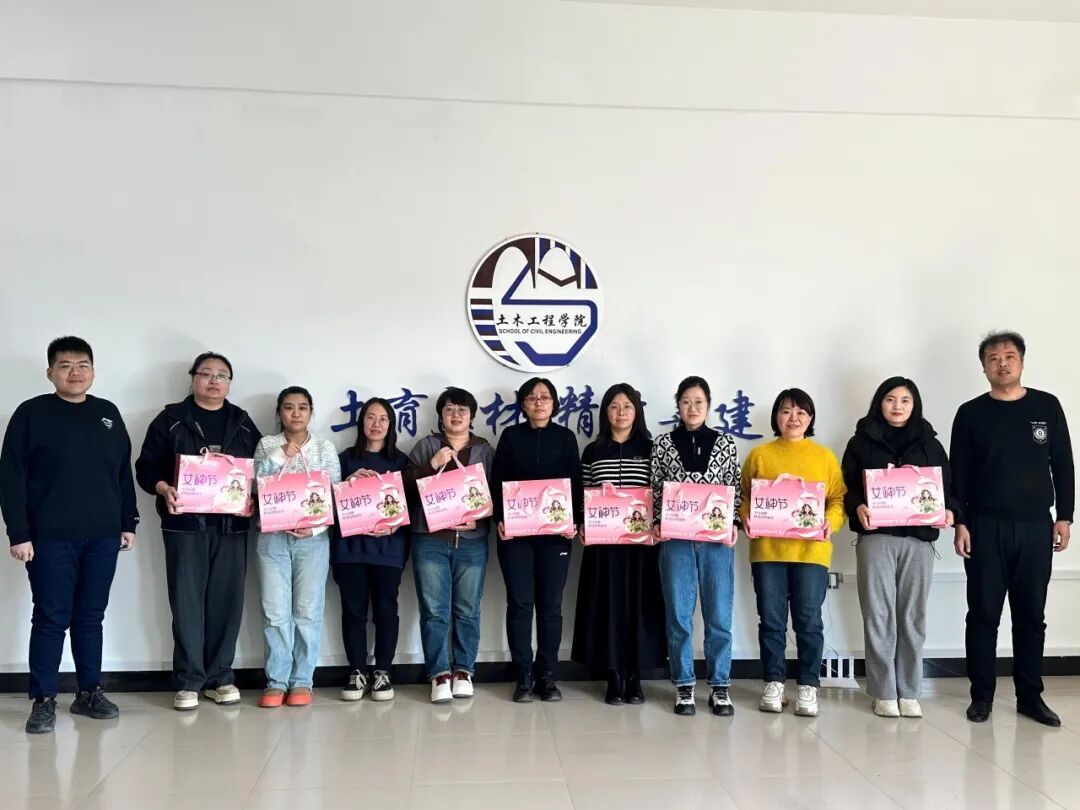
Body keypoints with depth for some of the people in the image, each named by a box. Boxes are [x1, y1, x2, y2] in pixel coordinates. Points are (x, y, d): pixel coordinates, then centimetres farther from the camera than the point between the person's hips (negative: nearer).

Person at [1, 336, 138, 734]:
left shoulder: (109, 413, 11)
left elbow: (124, 473, 14)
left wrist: (128, 523, 10)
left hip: (102, 537, 4)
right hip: (50, 538, -4)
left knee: (91, 617, 10)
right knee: (51, 619, 1)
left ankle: (89, 692, 20)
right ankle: (43, 700, 10)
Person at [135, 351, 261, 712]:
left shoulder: (243, 423, 13)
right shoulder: (170, 419, 5)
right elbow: (147, 466, 1)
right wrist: (164, 489, -18)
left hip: (231, 525, 2)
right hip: (185, 523, -2)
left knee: (227, 600, 3)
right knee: (187, 601, 0)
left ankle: (221, 677, 14)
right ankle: (188, 681, 8)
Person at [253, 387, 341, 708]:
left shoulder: (325, 448, 7)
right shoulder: (267, 446, 9)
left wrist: (314, 526, -11)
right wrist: (281, 455, -11)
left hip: (313, 539, 0)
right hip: (273, 537, 0)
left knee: (308, 611, 0)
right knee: (275, 611, -1)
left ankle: (302, 680, 9)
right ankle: (276, 681, 8)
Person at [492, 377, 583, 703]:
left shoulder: (565, 437, 9)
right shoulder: (511, 436, 7)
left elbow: (575, 483, 4)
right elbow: (497, 482, 3)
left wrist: (574, 521, -9)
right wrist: (499, 519, -10)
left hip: (555, 532, 1)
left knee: (550, 604, 3)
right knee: (519, 603, 0)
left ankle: (547, 675, 12)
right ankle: (524, 675, 8)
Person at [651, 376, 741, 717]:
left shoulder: (725, 443, 6)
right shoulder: (663, 444, 5)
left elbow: (735, 491, 6)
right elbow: (655, 491, 5)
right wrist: (657, 525, -7)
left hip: (717, 539, 0)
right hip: (676, 539, 0)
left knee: (719, 615, 3)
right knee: (679, 615, 4)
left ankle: (719, 686, 16)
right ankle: (684, 686, 16)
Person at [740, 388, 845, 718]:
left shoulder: (825, 456, 8)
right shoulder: (759, 455, 7)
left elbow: (838, 498, 5)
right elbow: (744, 497, 7)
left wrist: (830, 523, -13)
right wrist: (747, 521, -11)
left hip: (811, 551, 0)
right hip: (767, 549, 1)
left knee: (809, 621, 3)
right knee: (771, 621, 6)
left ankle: (808, 686, 13)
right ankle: (774, 683, 17)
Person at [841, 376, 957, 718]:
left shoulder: (929, 443, 14)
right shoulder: (862, 442, 8)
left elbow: (948, 485, 13)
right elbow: (846, 486, 4)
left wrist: (949, 511, -7)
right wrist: (858, 507, -16)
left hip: (919, 538, 2)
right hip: (876, 536, -2)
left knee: (912, 616, 4)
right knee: (879, 615, -1)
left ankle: (909, 692, 13)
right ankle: (884, 693, 6)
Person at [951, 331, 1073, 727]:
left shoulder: (1047, 406, 6)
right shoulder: (970, 413, 3)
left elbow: (1062, 465, 7)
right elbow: (958, 473, 2)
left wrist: (1064, 517, 1)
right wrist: (959, 523, -5)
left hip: (1035, 527, 1)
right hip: (985, 527, -1)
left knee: (1031, 615, 7)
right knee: (983, 614, 2)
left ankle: (1030, 696, 16)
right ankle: (982, 695, 11)